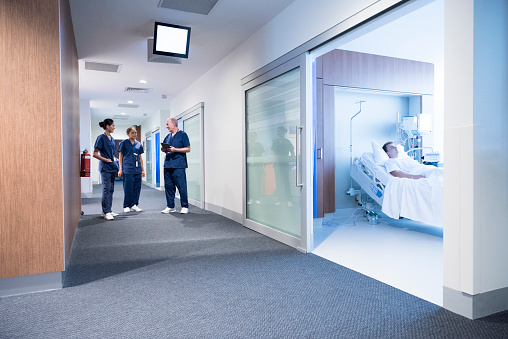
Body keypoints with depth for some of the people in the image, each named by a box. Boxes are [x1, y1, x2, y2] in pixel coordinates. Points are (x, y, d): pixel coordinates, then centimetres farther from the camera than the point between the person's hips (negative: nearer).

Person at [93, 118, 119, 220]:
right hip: (105, 167, -8)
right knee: (106, 189, -7)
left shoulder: (112, 139, 14)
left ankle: (108, 211, 17)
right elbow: (95, 154, -12)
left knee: (111, 189, 10)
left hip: (112, 167, 8)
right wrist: (106, 160, -14)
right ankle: (106, 212, -2)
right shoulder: (101, 138, -9)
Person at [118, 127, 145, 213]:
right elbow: (120, 156, 2)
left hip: (137, 169, 5)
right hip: (128, 169, -4)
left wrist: (143, 169, 14)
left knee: (137, 188, 6)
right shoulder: (124, 143, 1)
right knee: (128, 188, -2)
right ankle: (126, 206, 9)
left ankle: (134, 205, 17)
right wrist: (120, 169, -4)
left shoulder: (139, 144, 13)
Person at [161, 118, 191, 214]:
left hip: (178, 166, -6)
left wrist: (175, 150, -14)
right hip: (167, 165, 6)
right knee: (168, 186, 8)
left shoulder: (182, 134, 0)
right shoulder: (167, 137, 18)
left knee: (181, 186, -5)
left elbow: (188, 149, -6)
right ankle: (170, 206, 17)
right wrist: (164, 149, 2)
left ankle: (185, 207, 5)